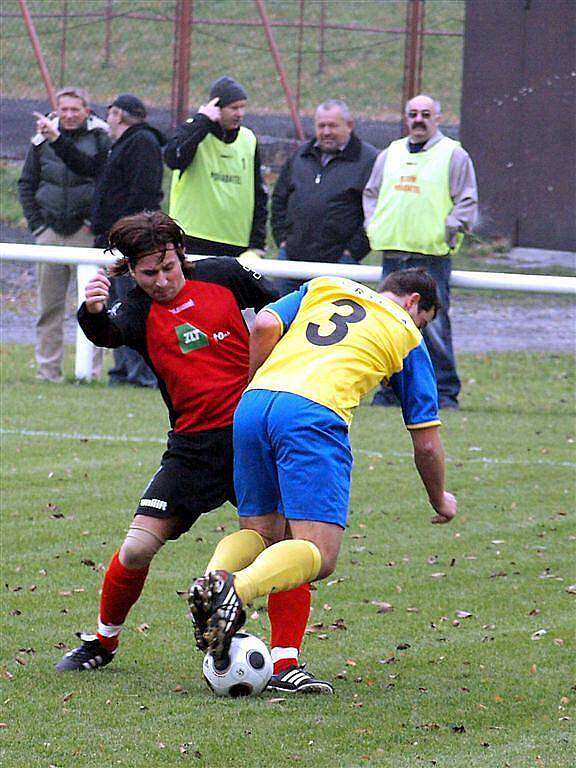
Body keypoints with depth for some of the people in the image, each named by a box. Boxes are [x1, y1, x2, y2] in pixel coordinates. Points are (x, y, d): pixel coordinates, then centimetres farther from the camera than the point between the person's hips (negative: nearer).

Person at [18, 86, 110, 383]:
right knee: (49, 305, 7)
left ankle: (91, 368, -1)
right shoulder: (42, 141, 8)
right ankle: (48, 368, 13)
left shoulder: (100, 140, -1)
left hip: (86, 234, -3)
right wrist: (36, 224, 5)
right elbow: (26, 185, 14)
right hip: (50, 233, 3)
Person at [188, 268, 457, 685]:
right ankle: (238, 589, -38)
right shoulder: (407, 337, 22)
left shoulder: (322, 287, 30)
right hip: (315, 414, -5)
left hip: (253, 404, 5)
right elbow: (426, 441, 22)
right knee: (319, 554, -8)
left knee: (261, 533, 19)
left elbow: (265, 326, 11)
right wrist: (440, 500, 38)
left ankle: (211, 583, -14)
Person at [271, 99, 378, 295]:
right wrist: (282, 239, 12)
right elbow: (279, 199, 23)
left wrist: (353, 251, -11)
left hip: (338, 262, -6)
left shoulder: (369, 160, -2)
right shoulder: (299, 156, 16)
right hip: (293, 258, 6)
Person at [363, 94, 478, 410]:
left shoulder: (453, 155, 2)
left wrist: (450, 229, -11)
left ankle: (445, 392, -3)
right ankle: (391, 388, 15)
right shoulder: (391, 154, 17)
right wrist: (373, 227, 11)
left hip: (432, 255, -5)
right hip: (393, 253, 5)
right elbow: (371, 192, 26)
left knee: (434, 326, -9)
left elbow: (467, 202, 0)